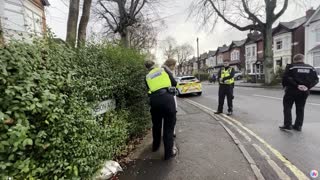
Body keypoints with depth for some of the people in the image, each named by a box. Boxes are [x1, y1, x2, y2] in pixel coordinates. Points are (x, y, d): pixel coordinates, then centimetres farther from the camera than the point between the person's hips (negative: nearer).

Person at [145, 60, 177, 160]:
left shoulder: (147, 76, 19)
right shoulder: (164, 70, 15)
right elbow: (174, 83, 15)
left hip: (154, 99, 3)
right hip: (167, 97, -2)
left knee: (156, 124, 23)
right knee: (168, 126, 7)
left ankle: (155, 146, 42)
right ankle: (169, 153, 14)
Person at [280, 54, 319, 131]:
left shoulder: (290, 67, -6)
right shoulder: (311, 68, 9)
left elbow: (286, 78, -19)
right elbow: (315, 79, 5)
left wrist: (296, 85, -16)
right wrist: (308, 86, -6)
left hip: (291, 90, -4)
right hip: (304, 92, 5)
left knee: (287, 107, 5)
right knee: (300, 109, 13)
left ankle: (287, 125, 2)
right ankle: (298, 126, 17)